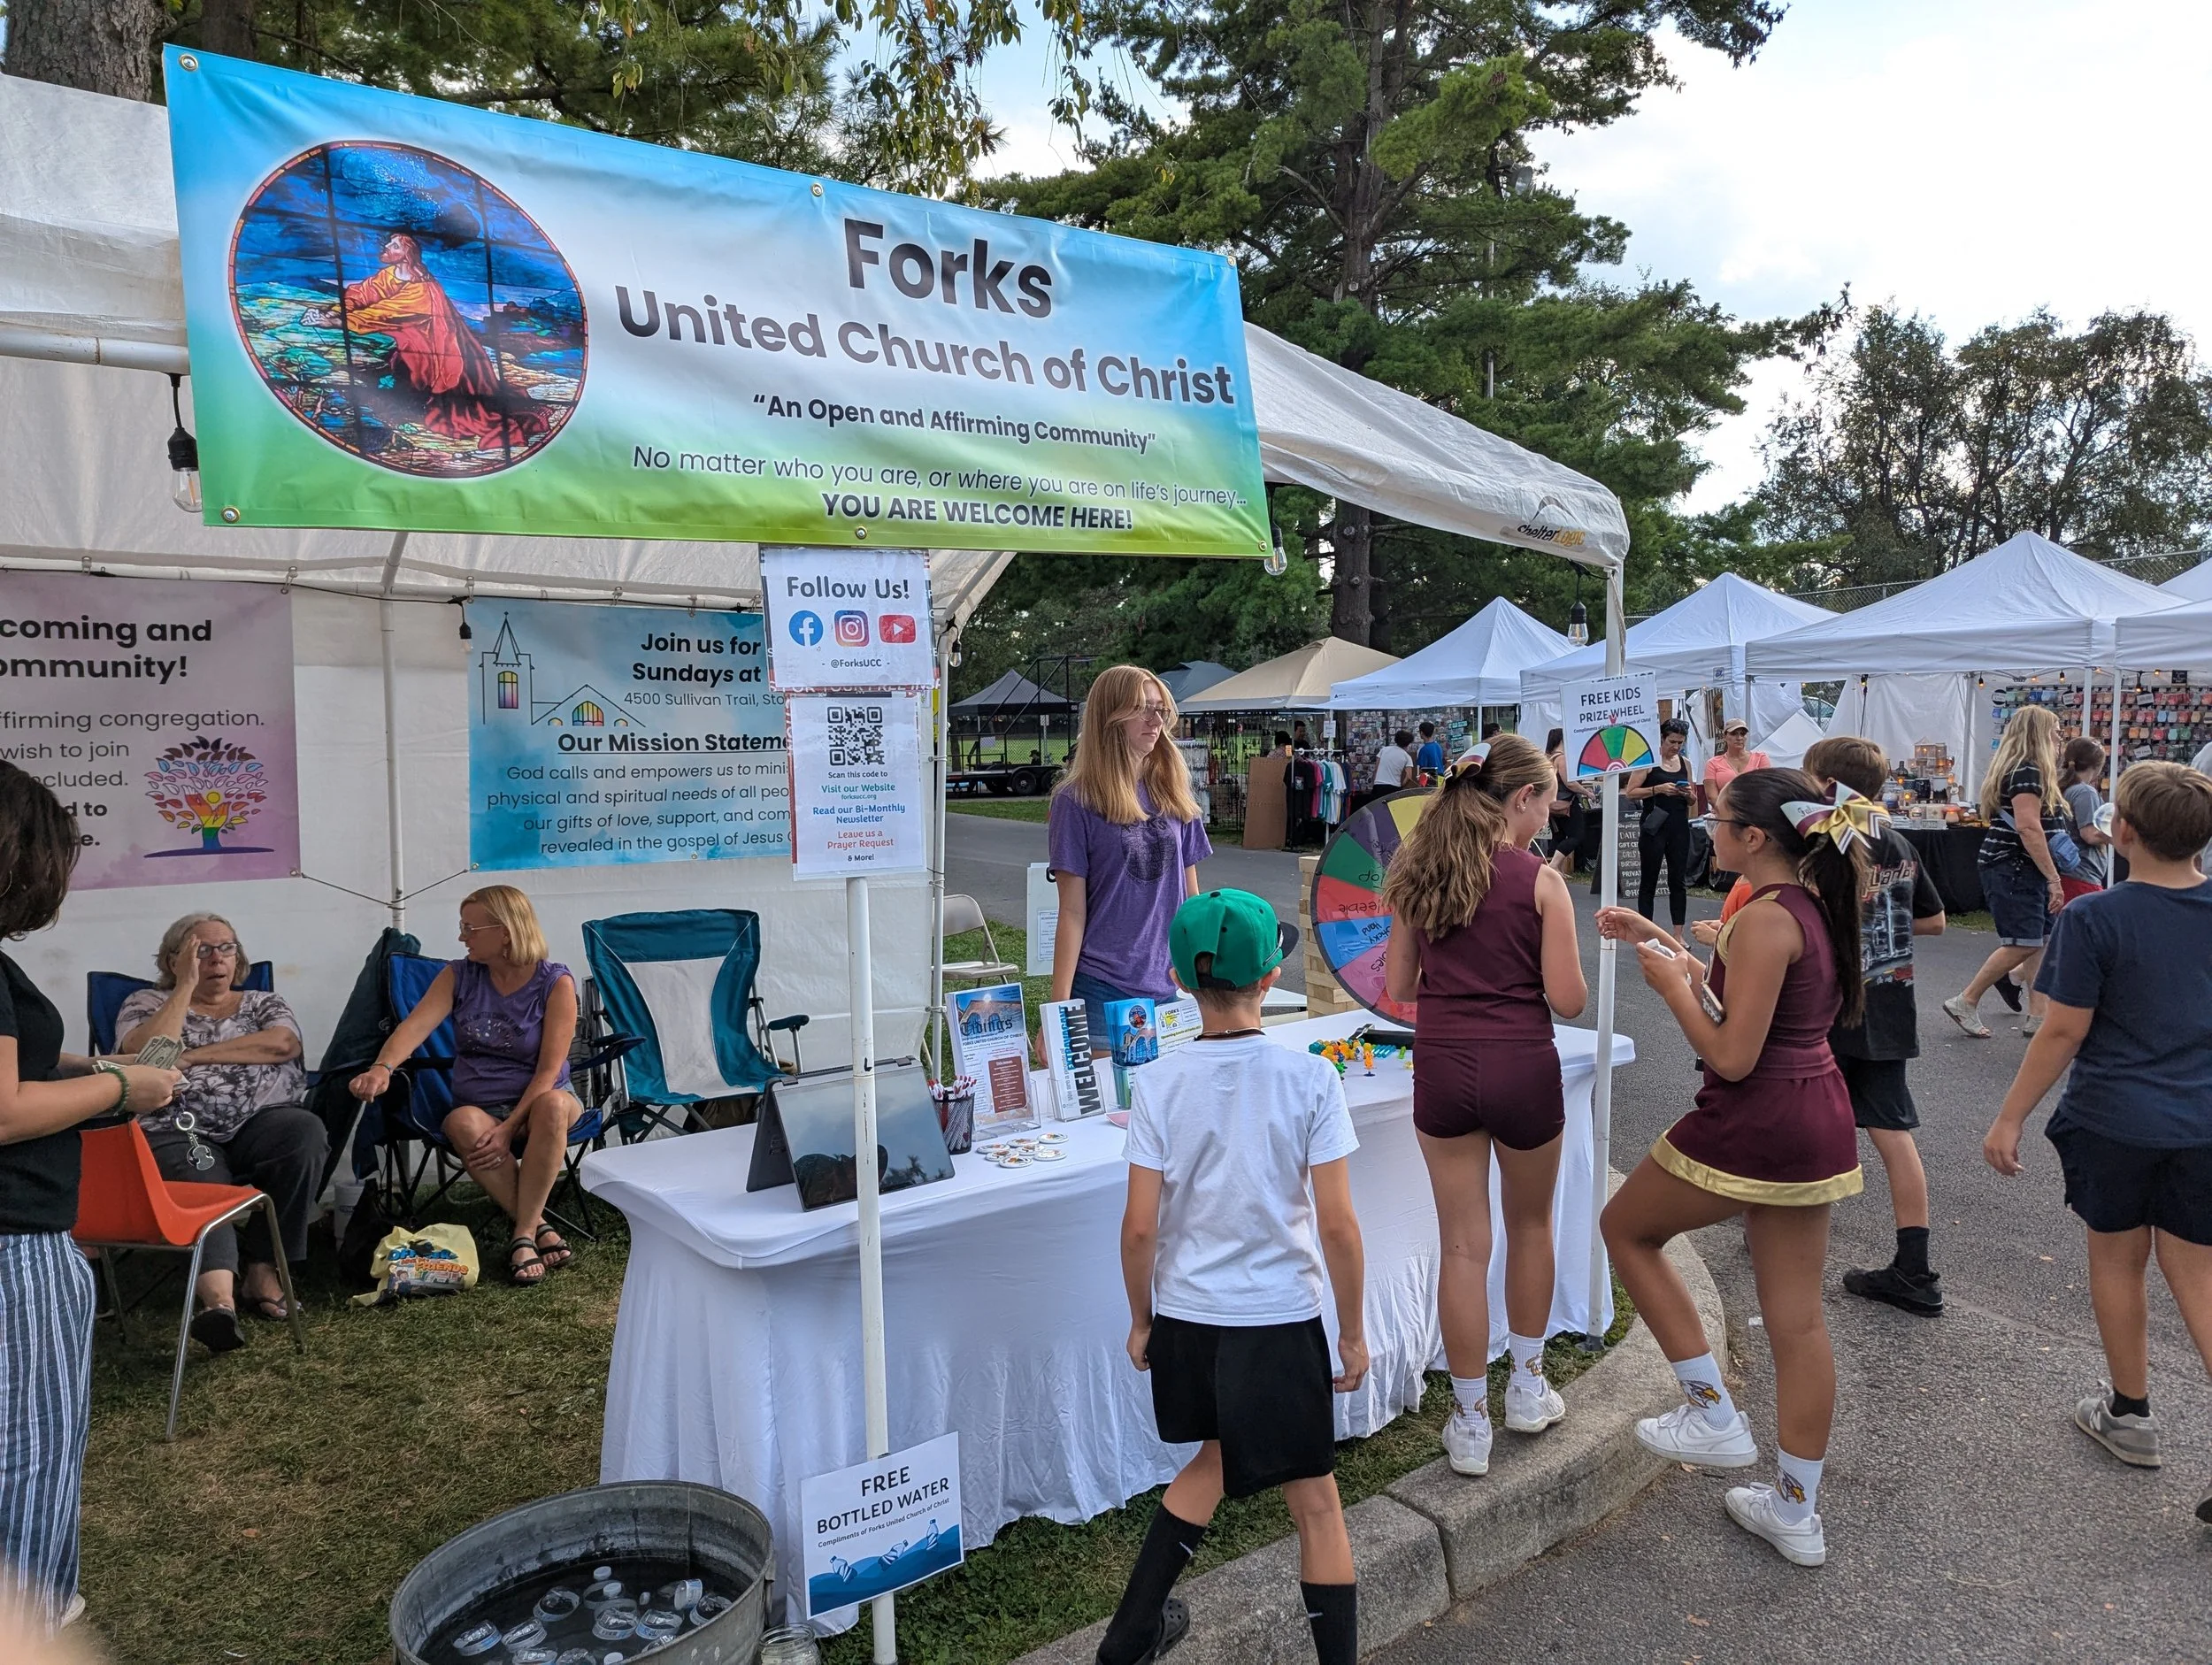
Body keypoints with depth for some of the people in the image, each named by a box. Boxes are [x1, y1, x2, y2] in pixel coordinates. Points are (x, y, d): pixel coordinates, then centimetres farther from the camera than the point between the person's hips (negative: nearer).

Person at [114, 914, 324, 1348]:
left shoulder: (263, 1002, 20)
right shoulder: (147, 1003, 17)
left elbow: (284, 1043, -4)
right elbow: (146, 1053, -7)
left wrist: (195, 1056, -6)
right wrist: (186, 985, -2)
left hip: (260, 1125, 2)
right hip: (180, 1132, -2)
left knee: (306, 1131, -31)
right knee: (203, 1187, -34)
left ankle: (263, 1271, -22)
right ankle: (219, 1297, -58)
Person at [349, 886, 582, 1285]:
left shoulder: (555, 982, -9)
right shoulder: (459, 976, 2)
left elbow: (549, 1069, -13)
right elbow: (416, 1025, -14)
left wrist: (509, 1128, -23)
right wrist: (383, 1068, -35)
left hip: (538, 1102, -2)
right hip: (478, 1105, 2)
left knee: (554, 1104, -38)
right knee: (463, 1124, -35)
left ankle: (523, 1233, -26)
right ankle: (539, 1226, -22)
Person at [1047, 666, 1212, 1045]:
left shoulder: (1175, 797, 8)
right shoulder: (1077, 802, -6)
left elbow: (1191, 899, 13)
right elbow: (1072, 913, -6)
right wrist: (1060, 1009, -9)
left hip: (1172, 986, 4)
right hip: (1102, 990, -4)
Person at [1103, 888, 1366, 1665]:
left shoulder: (1158, 1084, -10)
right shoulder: (1308, 1078, -14)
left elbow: (1140, 1225, -8)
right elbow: (1337, 1223, -12)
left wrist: (1142, 1321, 8)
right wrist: (1353, 1331, 1)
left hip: (1185, 1317, 4)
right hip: (1281, 1318, -3)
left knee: (1219, 1457, 28)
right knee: (1314, 1500, 14)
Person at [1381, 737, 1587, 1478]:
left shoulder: (1421, 875, 3)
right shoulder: (1541, 881, -9)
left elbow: (1397, 987, 7)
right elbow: (1568, 1000, -9)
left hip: (1442, 1069, 3)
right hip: (1521, 1069, -2)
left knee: (1464, 1245, 10)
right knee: (1530, 1224, 22)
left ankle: (1471, 1423, 19)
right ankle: (1526, 1387, 36)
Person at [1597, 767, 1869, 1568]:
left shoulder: (1764, 919, -20)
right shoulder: (1819, 904, 8)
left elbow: (1732, 1056, -22)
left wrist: (1670, 983, -9)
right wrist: (1662, 944, 18)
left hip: (1753, 1124, -9)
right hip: (1819, 1120, 9)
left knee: (1626, 1227, 14)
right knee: (1797, 1319, 15)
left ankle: (1713, 1414, 17)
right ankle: (1795, 1509, 27)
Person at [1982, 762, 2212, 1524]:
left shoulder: (2094, 918, -17)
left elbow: (2063, 1032, -15)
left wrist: (2010, 1118, -6)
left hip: (2115, 1121, -4)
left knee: (2118, 1261, 16)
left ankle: (2131, 1412, 31)